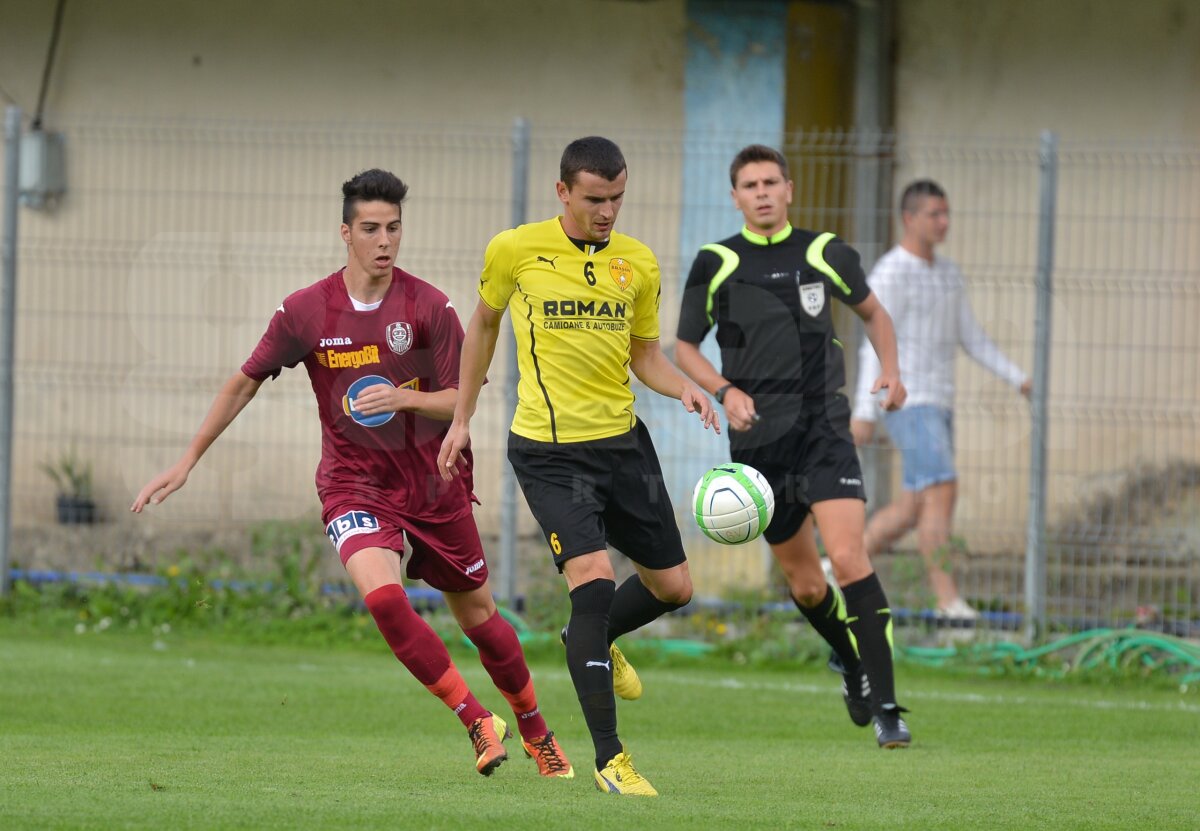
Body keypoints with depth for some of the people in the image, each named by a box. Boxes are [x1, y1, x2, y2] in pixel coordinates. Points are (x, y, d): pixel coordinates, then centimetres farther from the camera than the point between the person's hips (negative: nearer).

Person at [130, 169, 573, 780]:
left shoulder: (429, 307, -7)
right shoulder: (305, 312, -6)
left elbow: (463, 402, -5)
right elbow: (244, 384, 6)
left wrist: (403, 398, -25)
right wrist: (186, 463, 8)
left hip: (434, 486, 1)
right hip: (354, 484, -1)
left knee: (477, 615, 9)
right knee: (382, 594, -27)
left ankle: (536, 731, 33)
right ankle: (477, 723, -19)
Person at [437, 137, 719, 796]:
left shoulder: (638, 264, 3)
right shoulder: (514, 251, -6)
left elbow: (644, 354, 12)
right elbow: (484, 324, 11)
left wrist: (684, 390, -9)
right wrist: (462, 419, 12)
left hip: (623, 443, 5)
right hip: (549, 451, -5)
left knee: (673, 587, 10)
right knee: (594, 580, -20)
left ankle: (591, 641, 43)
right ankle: (609, 758, -15)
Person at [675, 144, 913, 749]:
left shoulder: (825, 253, 3)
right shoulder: (714, 266, 1)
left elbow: (872, 312, 20)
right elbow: (684, 348, 9)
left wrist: (890, 370, 3)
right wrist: (725, 391, -9)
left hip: (824, 431, -1)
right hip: (758, 440, 1)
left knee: (848, 557, -19)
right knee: (804, 584, 8)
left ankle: (884, 705, -17)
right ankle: (851, 663, 39)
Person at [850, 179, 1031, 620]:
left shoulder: (947, 272, 15)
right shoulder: (889, 275, -13)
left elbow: (971, 338, 17)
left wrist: (1018, 378, 7)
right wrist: (864, 413, -23)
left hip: (937, 406, 9)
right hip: (907, 402, -9)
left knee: (916, 508, 9)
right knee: (943, 493, -18)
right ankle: (948, 599, -17)